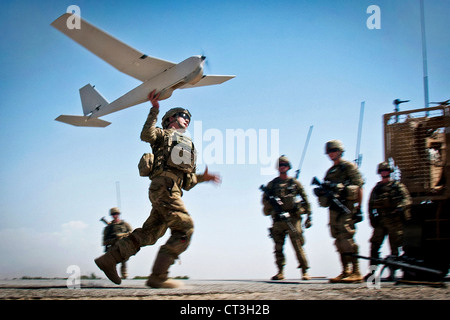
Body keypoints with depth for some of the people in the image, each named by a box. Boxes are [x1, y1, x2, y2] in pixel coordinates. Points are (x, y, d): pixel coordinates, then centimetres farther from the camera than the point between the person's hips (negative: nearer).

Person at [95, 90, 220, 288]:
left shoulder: (188, 147, 35)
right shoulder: (163, 135, 16)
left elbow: (186, 182, 31)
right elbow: (146, 135, -10)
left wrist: (202, 178, 18)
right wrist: (154, 110, -11)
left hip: (173, 190, 8)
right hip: (163, 185, -8)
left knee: (148, 234, 4)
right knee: (184, 228, -17)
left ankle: (109, 259, 7)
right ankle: (158, 276, -20)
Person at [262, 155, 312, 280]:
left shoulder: (295, 183, 9)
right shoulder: (272, 184, 13)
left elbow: (305, 200, 10)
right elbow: (264, 200, 11)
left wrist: (309, 216, 4)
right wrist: (271, 201, -12)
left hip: (293, 218, -2)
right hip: (277, 219, 2)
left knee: (298, 245, -8)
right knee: (278, 247, 1)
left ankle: (305, 271, -2)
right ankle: (280, 272, 8)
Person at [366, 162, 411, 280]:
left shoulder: (398, 186, 6)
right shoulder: (376, 188, 17)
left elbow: (407, 199, -5)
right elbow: (371, 205, 19)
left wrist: (400, 208, -25)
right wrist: (372, 218, 7)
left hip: (394, 221, -3)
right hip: (380, 221, 3)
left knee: (394, 248, -2)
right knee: (374, 245, -7)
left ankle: (392, 272, 5)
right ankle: (372, 271, -6)